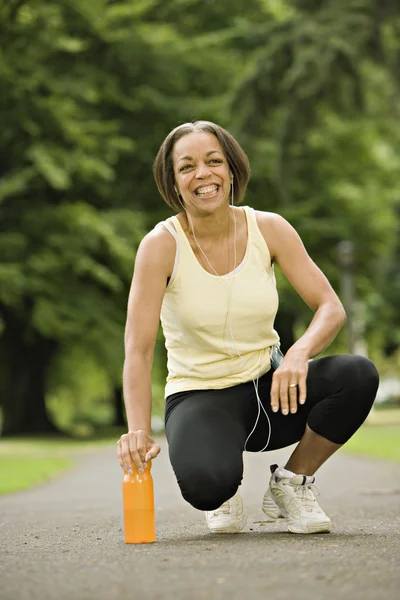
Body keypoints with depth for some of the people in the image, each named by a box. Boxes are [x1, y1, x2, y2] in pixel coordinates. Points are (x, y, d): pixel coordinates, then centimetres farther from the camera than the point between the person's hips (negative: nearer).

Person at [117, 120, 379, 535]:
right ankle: (223, 499, 4)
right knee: (206, 482, -38)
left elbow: (331, 307, -6)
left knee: (358, 375, -26)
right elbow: (138, 349, -18)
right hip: (199, 398, -4)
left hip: (266, 391, 4)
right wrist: (139, 431, -33)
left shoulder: (268, 229, -4)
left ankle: (291, 484, -1)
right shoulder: (162, 245, -13)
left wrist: (300, 352, -28)